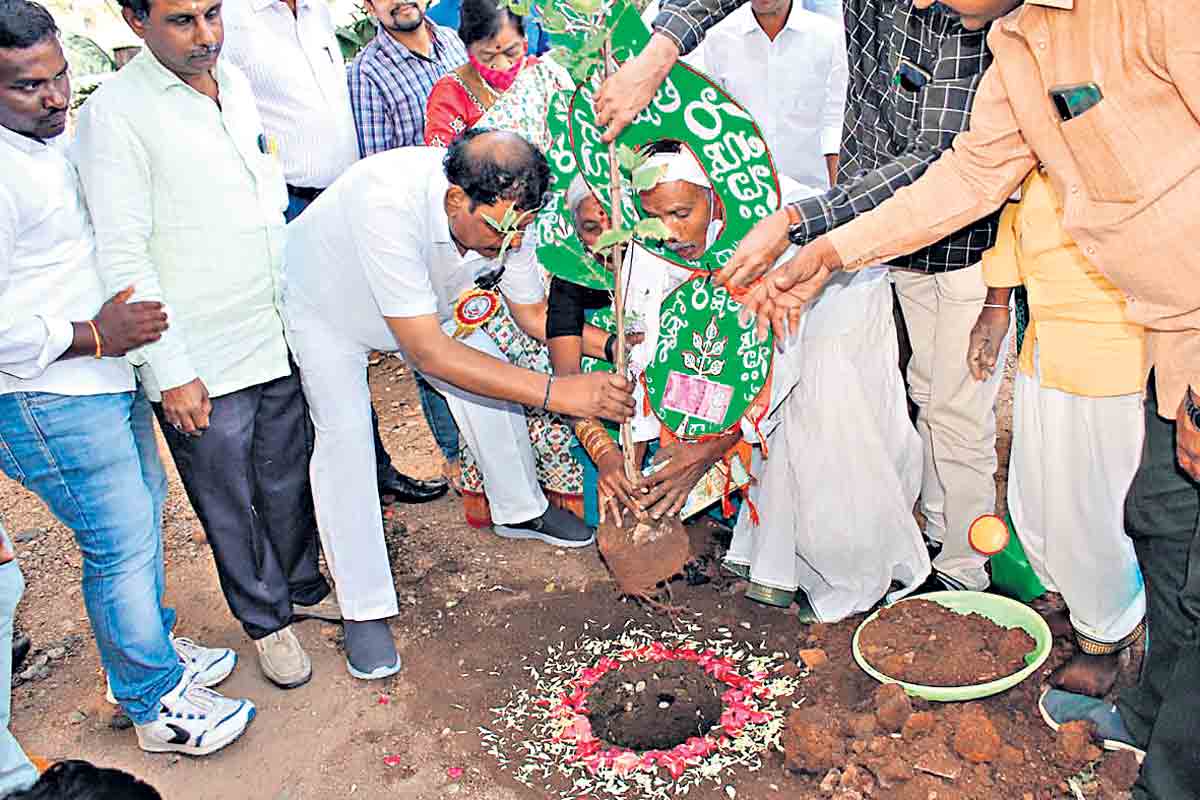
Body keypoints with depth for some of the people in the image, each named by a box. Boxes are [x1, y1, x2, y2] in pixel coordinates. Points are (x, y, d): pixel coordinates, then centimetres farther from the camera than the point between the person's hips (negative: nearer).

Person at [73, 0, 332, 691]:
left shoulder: (234, 80, 8)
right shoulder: (115, 112, -14)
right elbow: (123, 258, -15)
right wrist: (170, 372, -16)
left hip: (279, 338, 6)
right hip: (201, 365, -6)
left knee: (289, 481, 20)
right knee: (230, 505, 11)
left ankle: (304, 583, 43)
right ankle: (266, 620, 32)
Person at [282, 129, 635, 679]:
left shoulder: (501, 213, -25)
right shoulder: (389, 202, -46)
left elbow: (533, 314, -9)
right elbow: (428, 352, -45)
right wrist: (555, 392, -47)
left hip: (423, 301, 6)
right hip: (322, 304, -5)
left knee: (492, 375, -2)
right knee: (344, 434, -20)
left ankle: (519, 510, 23)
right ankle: (364, 611, -7)